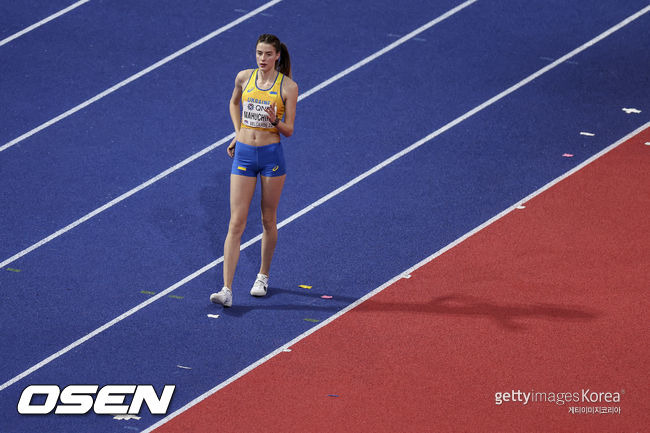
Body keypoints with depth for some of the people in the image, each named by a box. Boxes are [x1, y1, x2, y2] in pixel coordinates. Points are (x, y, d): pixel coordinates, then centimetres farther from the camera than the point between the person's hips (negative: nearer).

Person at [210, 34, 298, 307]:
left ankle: (263, 276, 33)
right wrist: (238, 131, 12)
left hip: (272, 155, -2)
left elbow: (289, 130, -5)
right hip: (244, 154, 2)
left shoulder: (288, 87, -7)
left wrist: (276, 121, -26)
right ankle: (227, 290, -8)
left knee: (268, 220, 12)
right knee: (236, 223, -4)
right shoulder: (244, 78, 1)